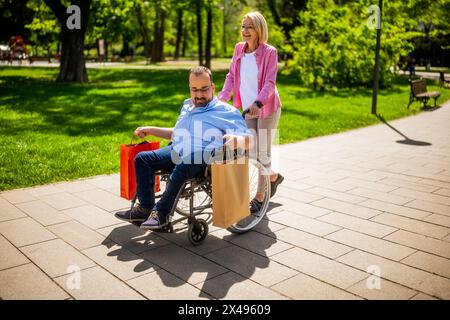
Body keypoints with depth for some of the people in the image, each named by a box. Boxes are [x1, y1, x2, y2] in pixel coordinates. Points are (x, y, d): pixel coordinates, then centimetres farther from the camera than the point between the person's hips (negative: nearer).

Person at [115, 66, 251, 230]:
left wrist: (235, 140, -31)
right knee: (142, 158, -7)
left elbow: (249, 140, -8)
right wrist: (150, 130, 31)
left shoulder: (226, 111, 1)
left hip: (203, 157, -7)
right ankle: (145, 208, -7)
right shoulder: (187, 106, 25)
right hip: (177, 152, 8)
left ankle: (161, 213, -23)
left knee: (182, 168, -38)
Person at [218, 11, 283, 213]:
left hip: (267, 109, -5)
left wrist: (258, 103, -36)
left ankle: (259, 197, 11)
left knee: (262, 153, -2)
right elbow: (231, 76, 5)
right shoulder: (239, 49, 3)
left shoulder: (269, 52, -12)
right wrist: (221, 98, -9)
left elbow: (270, 83, -20)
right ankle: (273, 177, 34)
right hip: (249, 109, 5)